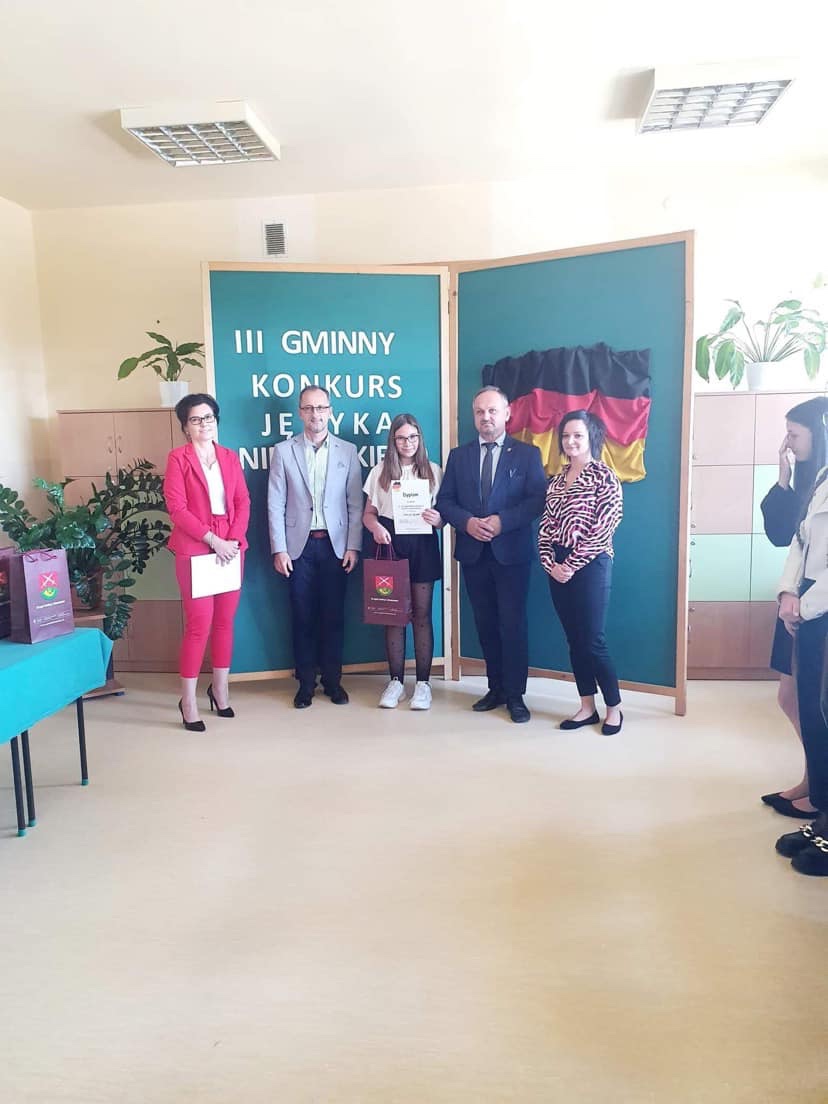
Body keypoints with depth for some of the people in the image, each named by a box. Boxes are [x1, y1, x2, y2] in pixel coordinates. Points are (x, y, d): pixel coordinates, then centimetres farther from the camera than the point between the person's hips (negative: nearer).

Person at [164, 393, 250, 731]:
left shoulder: (230, 457, 12)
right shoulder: (178, 458, -1)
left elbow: (243, 502, 7)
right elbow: (176, 508, -9)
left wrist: (233, 539, -8)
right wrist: (213, 540, -15)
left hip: (231, 547, 4)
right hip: (194, 549, -4)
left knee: (225, 620, 9)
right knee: (199, 623, -5)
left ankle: (220, 688, 24)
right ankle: (188, 700, 6)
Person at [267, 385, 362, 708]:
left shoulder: (347, 451, 5)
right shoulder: (283, 451, 4)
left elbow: (355, 504, 3)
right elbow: (275, 505, 1)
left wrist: (353, 547, -4)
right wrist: (279, 549, -6)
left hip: (335, 545, 0)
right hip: (299, 545, 0)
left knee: (333, 615, 6)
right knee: (302, 616, 6)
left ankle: (332, 680, 19)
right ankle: (306, 682, 18)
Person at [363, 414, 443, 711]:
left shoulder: (433, 471, 5)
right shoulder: (380, 472, 7)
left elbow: (443, 514, 5)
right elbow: (368, 513, 8)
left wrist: (438, 519, -18)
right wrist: (376, 527, -14)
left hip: (422, 545, -1)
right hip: (390, 544, 1)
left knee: (421, 614, 3)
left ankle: (423, 682, 10)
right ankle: (396, 681, 14)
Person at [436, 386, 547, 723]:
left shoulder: (527, 453, 2)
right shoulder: (459, 456, 11)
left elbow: (537, 500, -7)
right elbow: (445, 501, 6)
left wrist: (502, 521, -19)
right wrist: (467, 521, -13)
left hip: (511, 552, -3)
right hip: (473, 552, 4)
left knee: (512, 623, -1)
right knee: (485, 623, 11)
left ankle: (515, 695, 10)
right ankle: (496, 688, 23)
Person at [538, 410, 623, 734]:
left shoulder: (604, 477, -7)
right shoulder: (556, 480, 12)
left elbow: (603, 530, -14)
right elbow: (546, 525, 9)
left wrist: (571, 565, -14)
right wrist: (550, 563, -5)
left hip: (589, 567, -6)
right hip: (558, 568, 6)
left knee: (593, 641, -2)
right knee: (574, 640, 10)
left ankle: (614, 708, 16)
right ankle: (587, 707, 21)